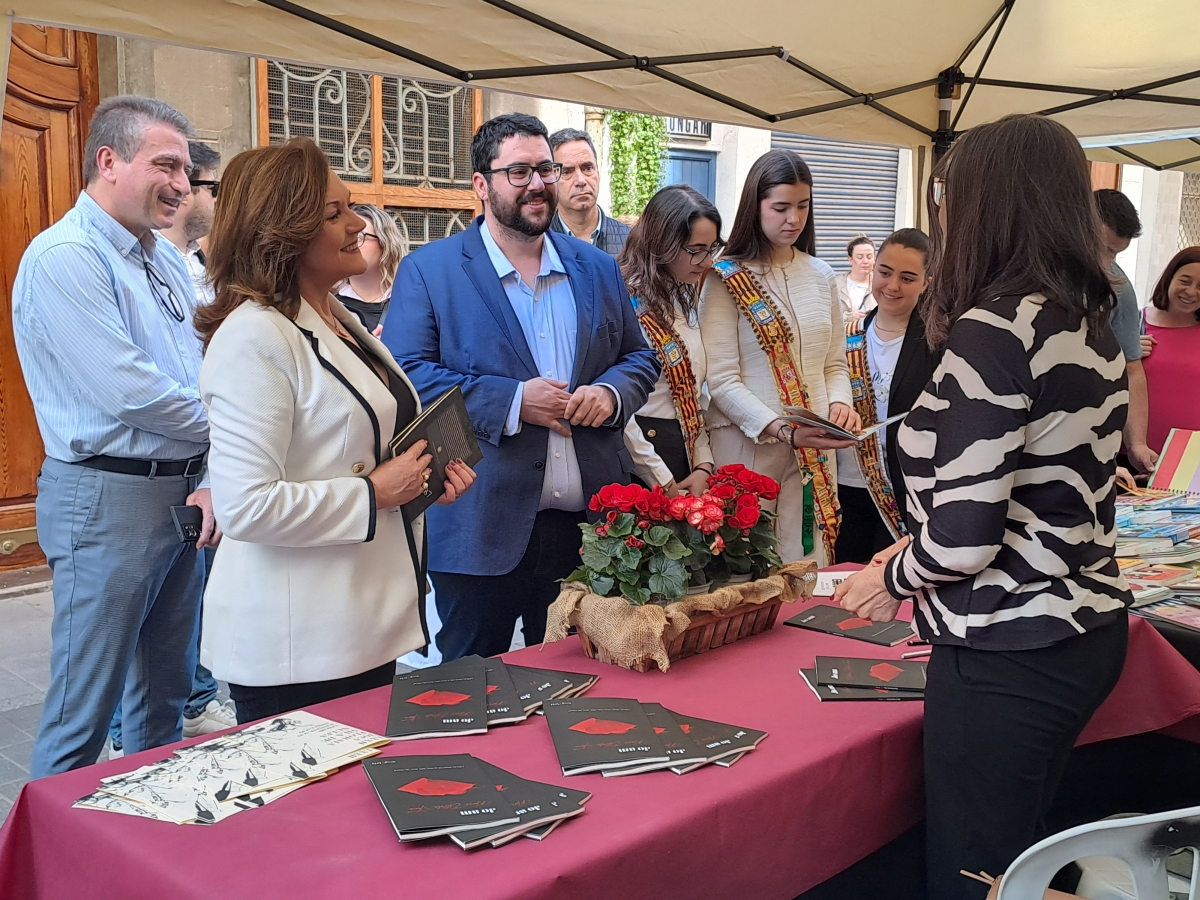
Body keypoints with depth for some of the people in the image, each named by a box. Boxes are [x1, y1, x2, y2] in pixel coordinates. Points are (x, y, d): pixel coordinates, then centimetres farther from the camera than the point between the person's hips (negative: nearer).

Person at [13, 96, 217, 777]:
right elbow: (129, 394, -21)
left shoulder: (167, 261, 13)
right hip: (109, 498, -8)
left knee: (166, 695, 18)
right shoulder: (66, 256, -13)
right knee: (84, 711, 1)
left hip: (184, 495, 8)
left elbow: (209, 381, 9)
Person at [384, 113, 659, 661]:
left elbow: (639, 359, 16)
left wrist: (610, 394, -8)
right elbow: (406, 375, -11)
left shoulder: (596, 268, 12)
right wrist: (512, 401, -18)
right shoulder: (427, 271, -2)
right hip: (481, 530, -4)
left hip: (591, 529, 4)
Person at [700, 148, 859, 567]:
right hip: (746, 444, -4)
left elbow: (834, 363, 16)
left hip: (814, 450, 5)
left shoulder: (820, 274, 12)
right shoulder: (727, 279, -4)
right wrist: (784, 431, -21)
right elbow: (722, 380, -10)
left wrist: (840, 403, -5)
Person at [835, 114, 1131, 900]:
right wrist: (918, 554, 15)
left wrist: (894, 577, -3)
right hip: (1089, 629, 9)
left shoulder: (991, 332, -20)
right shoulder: (1096, 329, 7)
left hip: (1008, 657, -9)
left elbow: (964, 536, -22)